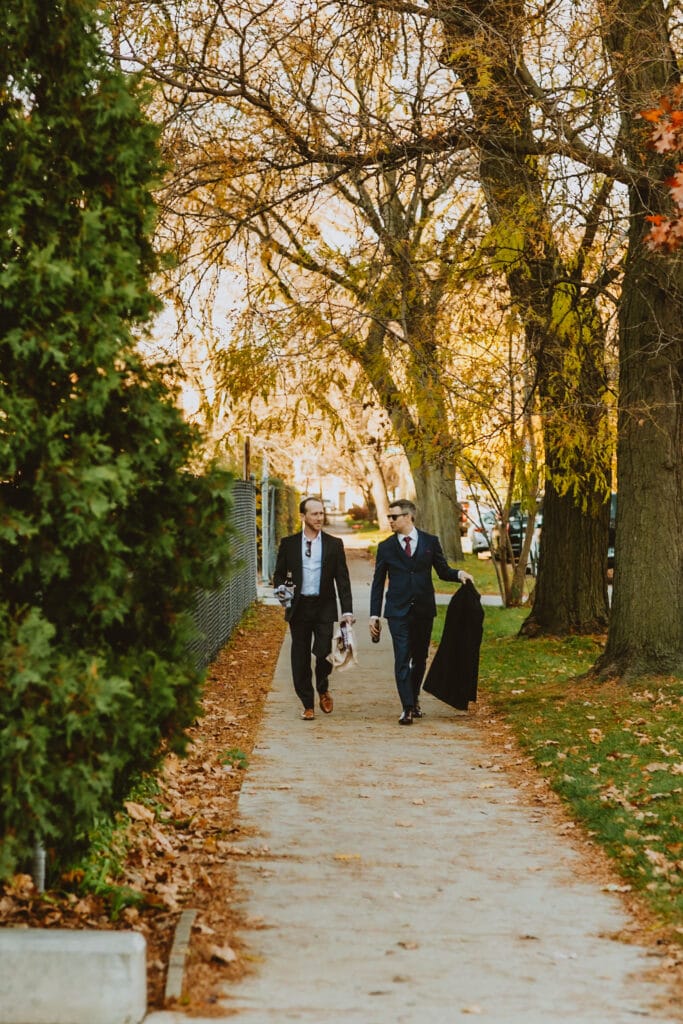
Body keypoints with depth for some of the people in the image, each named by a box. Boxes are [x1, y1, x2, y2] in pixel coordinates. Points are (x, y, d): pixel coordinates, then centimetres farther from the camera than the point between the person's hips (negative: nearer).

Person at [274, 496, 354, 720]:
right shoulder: (288, 543, 5)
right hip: (299, 607, 1)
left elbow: (342, 579, 3)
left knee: (323, 653, -9)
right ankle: (308, 704, 14)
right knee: (300, 658, 3)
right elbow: (279, 574, 12)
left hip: (324, 607, -1)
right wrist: (282, 588, -11)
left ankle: (323, 690, 20)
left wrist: (347, 610, -5)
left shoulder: (334, 544, 5)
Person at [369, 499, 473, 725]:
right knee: (402, 659, -10)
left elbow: (442, 570, 10)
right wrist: (374, 615, 1)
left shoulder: (430, 541, 4)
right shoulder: (386, 547, 4)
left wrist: (459, 573, -12)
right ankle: (408, 708, -11)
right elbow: (378, 583, 6)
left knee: (420, 658, 12)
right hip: (398, 611, -1)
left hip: (424, 610, 2)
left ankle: (414, 698, 33)